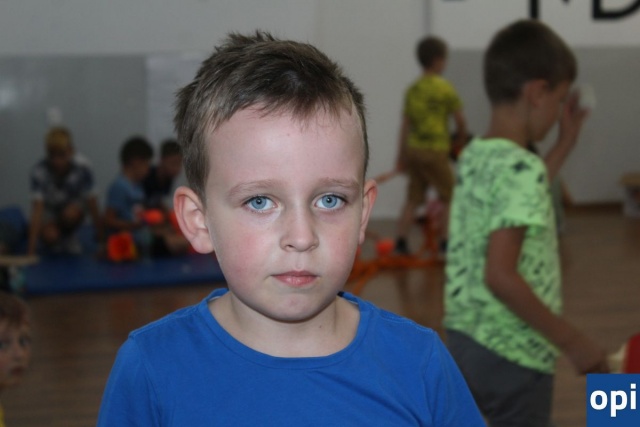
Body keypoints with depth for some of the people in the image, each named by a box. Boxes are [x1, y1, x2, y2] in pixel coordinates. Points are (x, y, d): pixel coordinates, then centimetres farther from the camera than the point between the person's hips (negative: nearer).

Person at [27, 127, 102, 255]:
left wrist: (100, 238, -17)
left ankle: (69, 237, -1)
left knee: (70, 214, -34)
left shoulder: (82, 167, -28)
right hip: (49, 209, 0)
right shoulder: (39, 171, -30)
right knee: (50, 236, -30)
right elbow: (37, 210, -34)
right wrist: (31, 249, -38)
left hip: (73, 206, 0)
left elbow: (92, 202, -21)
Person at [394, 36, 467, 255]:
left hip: (413, 149, 5)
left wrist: (401, 156, 11)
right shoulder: (444, 88, -8)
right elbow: (460, 120, -7)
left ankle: (401, 241, 8)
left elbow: (405, 125, 7)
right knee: (449, 196, 9)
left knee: (413, 198, 12)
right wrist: (461, 137, 13)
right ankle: (444, 242, 7)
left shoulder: (412, 88, 7)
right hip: (435, 150, -5)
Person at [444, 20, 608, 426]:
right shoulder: (521, 168, -21)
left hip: (465, 339, 8)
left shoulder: (474, 157, 5)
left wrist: (565, 145, 27)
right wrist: (572, 341, -22)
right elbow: (500, 275, -28)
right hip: (513, 356, -8)